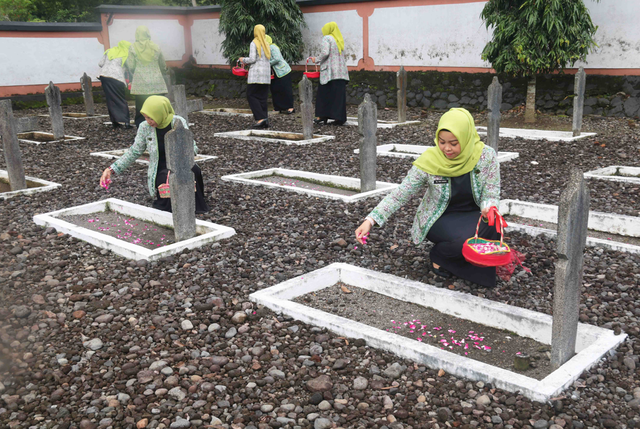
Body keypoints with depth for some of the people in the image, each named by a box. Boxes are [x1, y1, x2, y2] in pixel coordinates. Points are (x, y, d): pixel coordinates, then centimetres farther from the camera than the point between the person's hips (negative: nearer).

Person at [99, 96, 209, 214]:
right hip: (160, 172, 0)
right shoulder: (145, 127, -1)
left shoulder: (178, 122, -5)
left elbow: (191, 147, -11)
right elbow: (134, 152, 6)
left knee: (194, 170, -35)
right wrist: (111, 169, -3)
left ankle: (195, 206, -16)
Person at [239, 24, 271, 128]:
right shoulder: (266, 44, 14)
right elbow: (268, 58, 15)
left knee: (251, 95, -1)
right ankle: (265, 120, 3)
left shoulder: (254, 43, -7)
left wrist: (243, 60, 7)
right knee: (262, 97, 8)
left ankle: (261, 118, -14)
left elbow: (252, 59, -13)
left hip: (256, 73, -7)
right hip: (266, 73, 7)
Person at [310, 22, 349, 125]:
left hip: (330, 71, -6)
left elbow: (325, 53, -17)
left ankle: (322, 116, 3)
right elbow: (340, 54, 15)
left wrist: (316, 60, -3)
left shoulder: (327, 38, -4)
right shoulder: (339, 40, 18)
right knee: (339, 94, 4)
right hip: (341, 72, 6)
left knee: (324, 94, 2)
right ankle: (340, 118, 2)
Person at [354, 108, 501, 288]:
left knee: (492, 226, -32)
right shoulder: (429, 162, -18)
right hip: (439, 220, -2)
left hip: (472, 216, 2)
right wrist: (370, 220, -25)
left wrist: (489, 208, -33)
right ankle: (439, 255, 1)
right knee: (465, 238, -34)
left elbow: (491, 195, -8)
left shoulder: (486, 156, -15)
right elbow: (400, 195, -15)